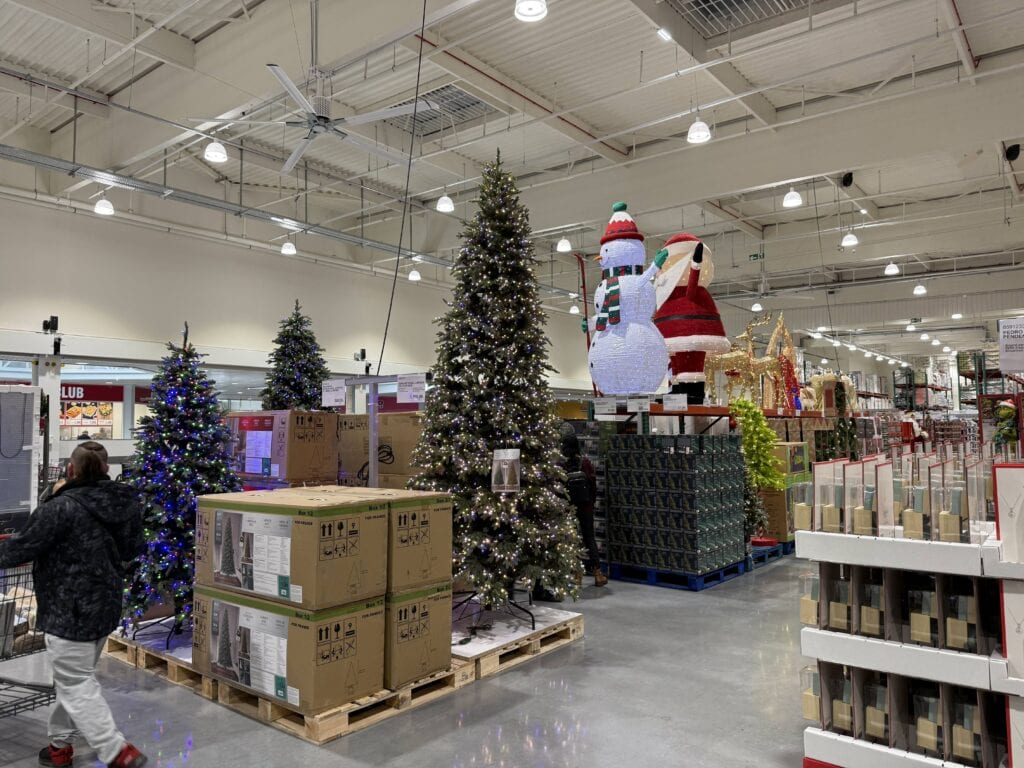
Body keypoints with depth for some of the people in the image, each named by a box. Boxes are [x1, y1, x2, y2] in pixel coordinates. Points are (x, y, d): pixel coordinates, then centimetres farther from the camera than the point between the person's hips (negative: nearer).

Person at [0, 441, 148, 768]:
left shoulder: (61, 508, -22)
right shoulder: (127, 502, 0)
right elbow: (132, 550, 12)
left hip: (69, 610, -7)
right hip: (105, 605, 7)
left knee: (76, 685, 3)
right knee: (75, 677, 23)